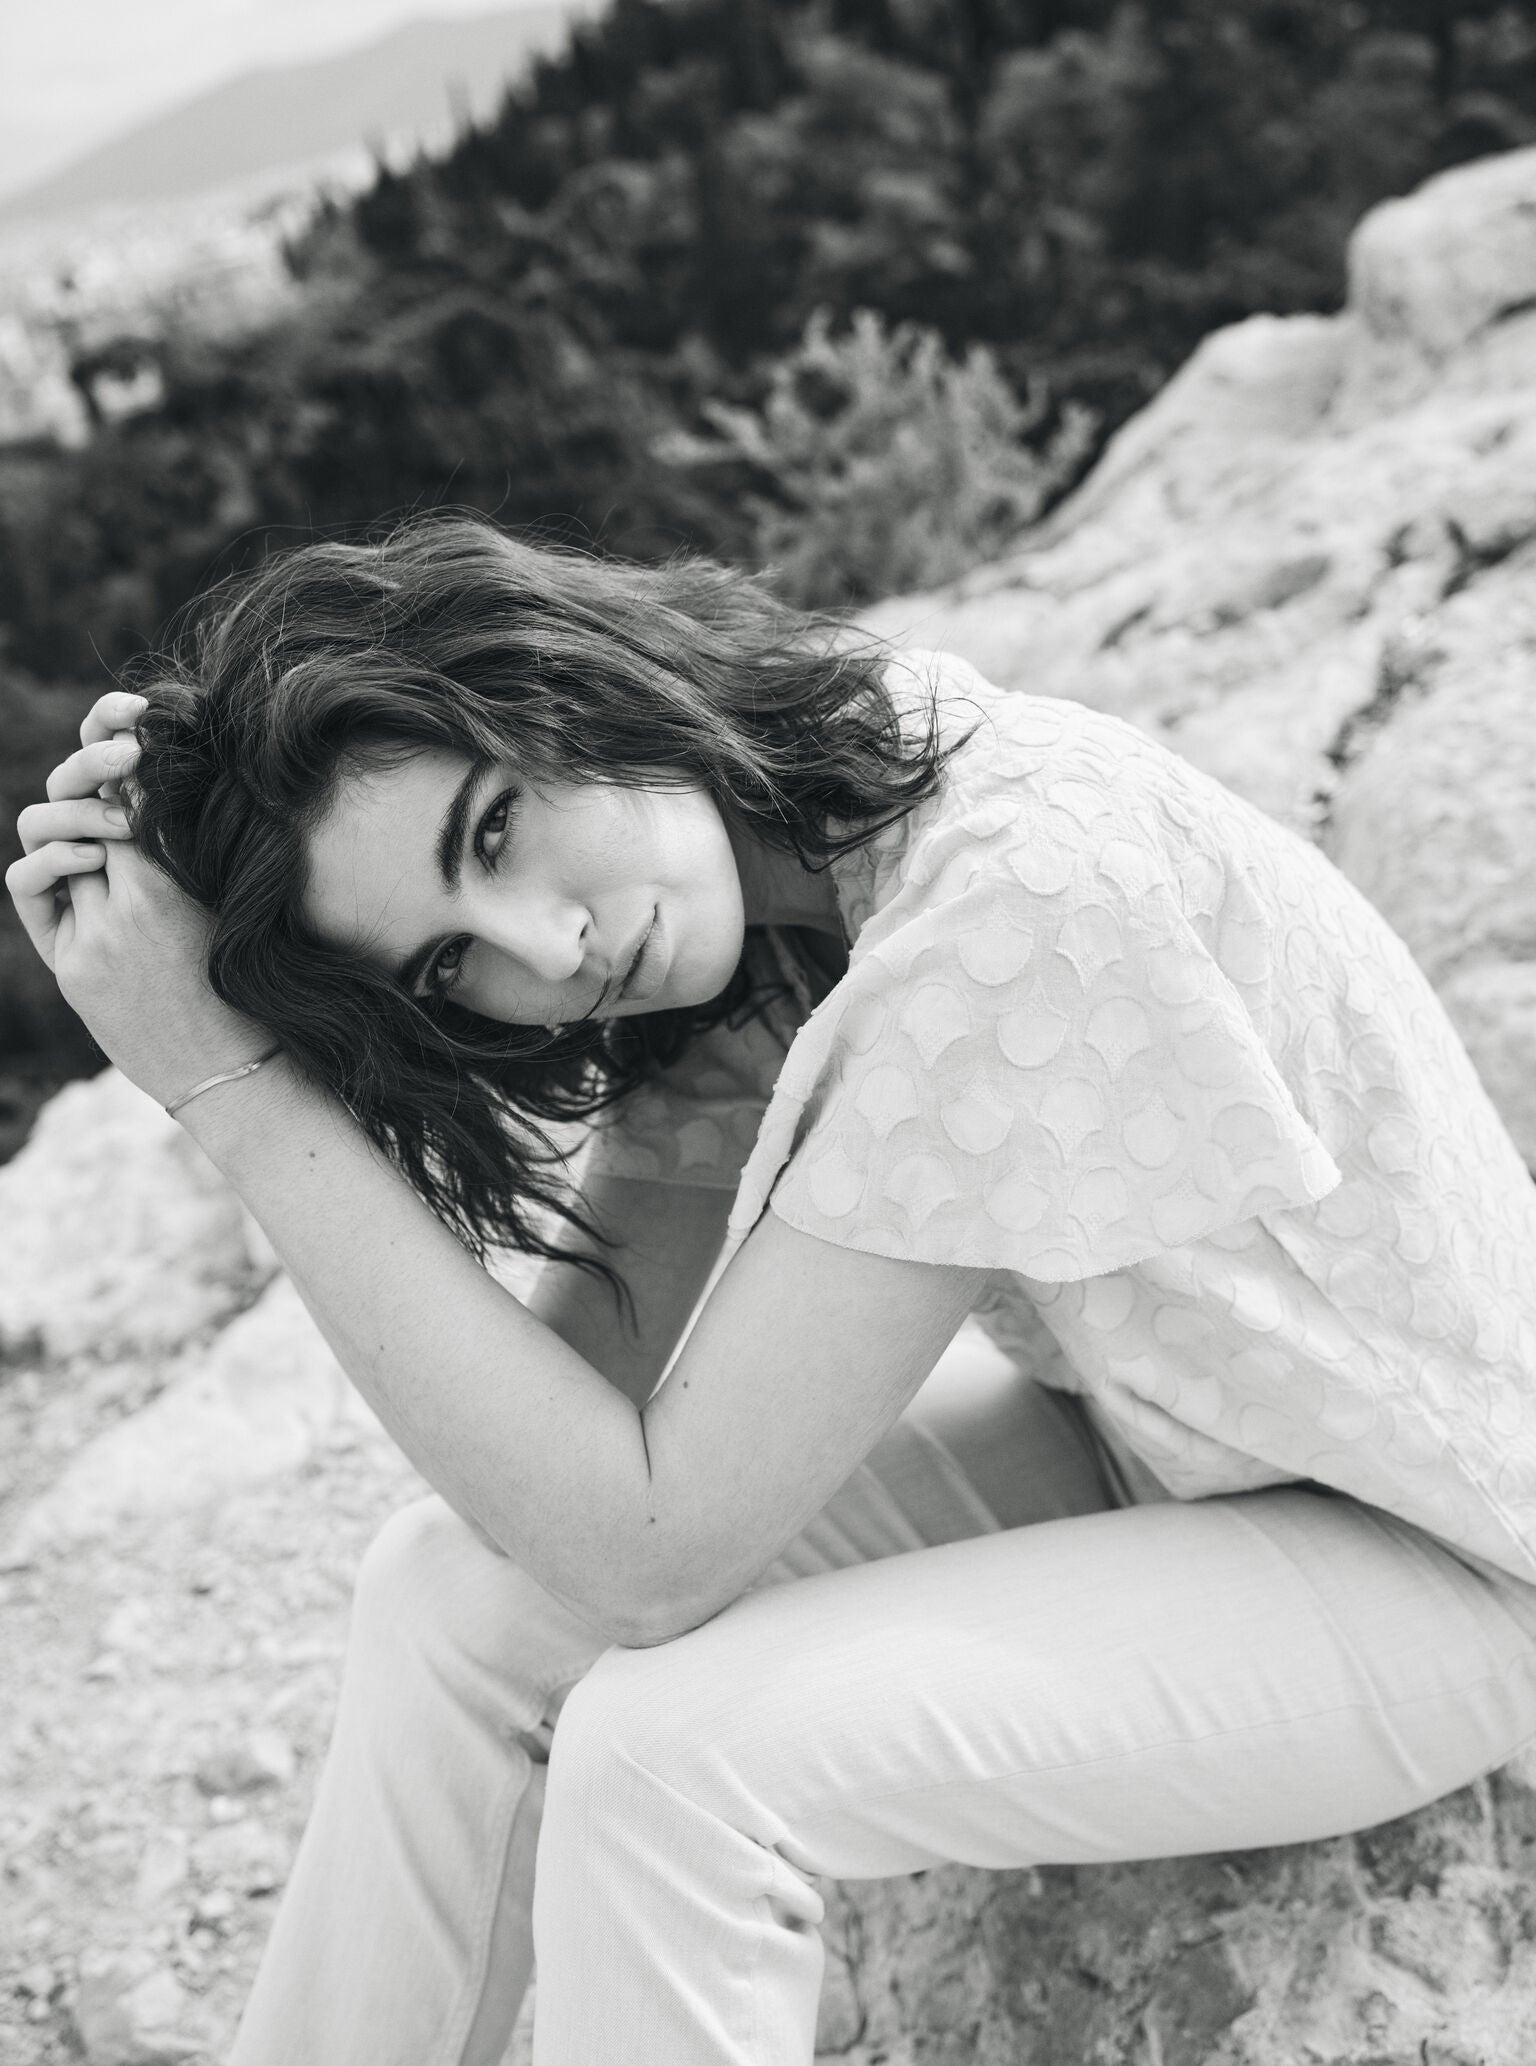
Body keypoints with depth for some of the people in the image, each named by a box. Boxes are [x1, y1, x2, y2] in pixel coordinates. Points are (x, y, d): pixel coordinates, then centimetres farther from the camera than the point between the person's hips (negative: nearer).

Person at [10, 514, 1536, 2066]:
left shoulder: (1025, 890, -33)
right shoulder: (750, 891, -9)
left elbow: (646, 1546, -30)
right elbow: (586, 1379, -10)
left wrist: (228, 1080, -29)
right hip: (1128, 1434, 7)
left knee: (676, 1748, -25)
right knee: (458, 1594, -4)